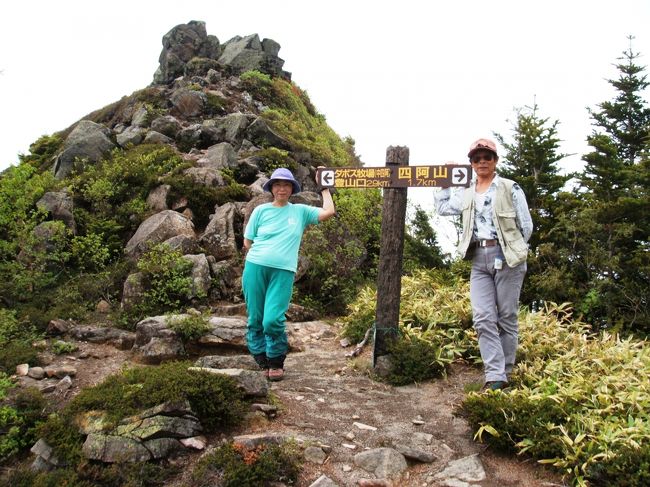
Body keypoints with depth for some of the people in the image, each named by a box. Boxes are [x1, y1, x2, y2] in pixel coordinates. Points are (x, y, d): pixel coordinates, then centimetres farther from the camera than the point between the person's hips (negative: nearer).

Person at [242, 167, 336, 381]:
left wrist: (325, 189, 10)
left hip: (283, 271, -1)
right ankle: (262, 360, 21)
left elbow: (328, 212, 2)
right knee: (256, 318, 5)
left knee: (273, 319, -12)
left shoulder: (300, 211, 12)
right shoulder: (261, 210, 10)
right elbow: (247, 242, 12)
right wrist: (262, 254, 1)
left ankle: (276, 362, 9)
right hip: (255, 267, 1)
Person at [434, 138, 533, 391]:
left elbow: (526, 226, 4)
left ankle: (505, 374, 13)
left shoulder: (510, 188, 3)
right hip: (479, 259, 4)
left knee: (507, 318, 3)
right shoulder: (466, 194, 15)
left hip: (506, 257, -4)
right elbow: (442, 207, 27)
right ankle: (494, 377, -7)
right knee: (483, 318, -7)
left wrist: (513, 251, 5)